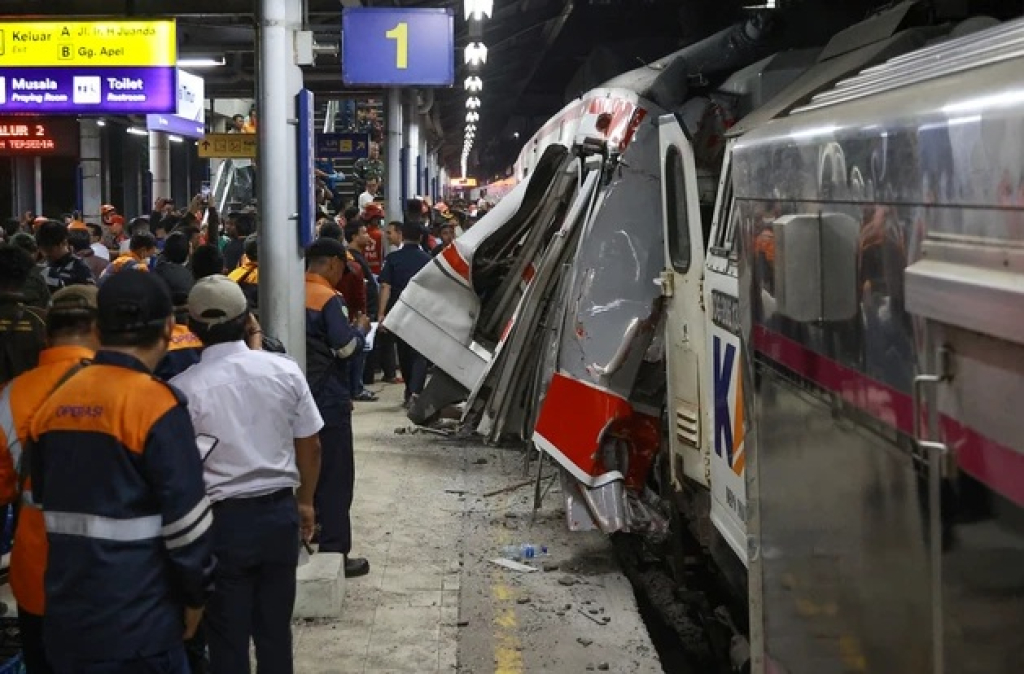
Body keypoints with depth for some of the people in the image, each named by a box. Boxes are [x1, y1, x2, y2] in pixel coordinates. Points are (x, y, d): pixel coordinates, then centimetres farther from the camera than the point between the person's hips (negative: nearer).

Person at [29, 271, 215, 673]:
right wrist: (195, 593, -2)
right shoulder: (157, 405, -14)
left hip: (66, 614, 6)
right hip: (138, 620, -6)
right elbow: (185, 516, -14)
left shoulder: (53, 404, 6)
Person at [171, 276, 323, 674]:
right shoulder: (284, 370, -6)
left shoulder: (183, 389, -15)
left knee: (228, 637, 10)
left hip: (222, 519, -3)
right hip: (280, 511, 3)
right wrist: (305, 501, 19)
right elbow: (310, 445, 4)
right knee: (275, 629, 16)